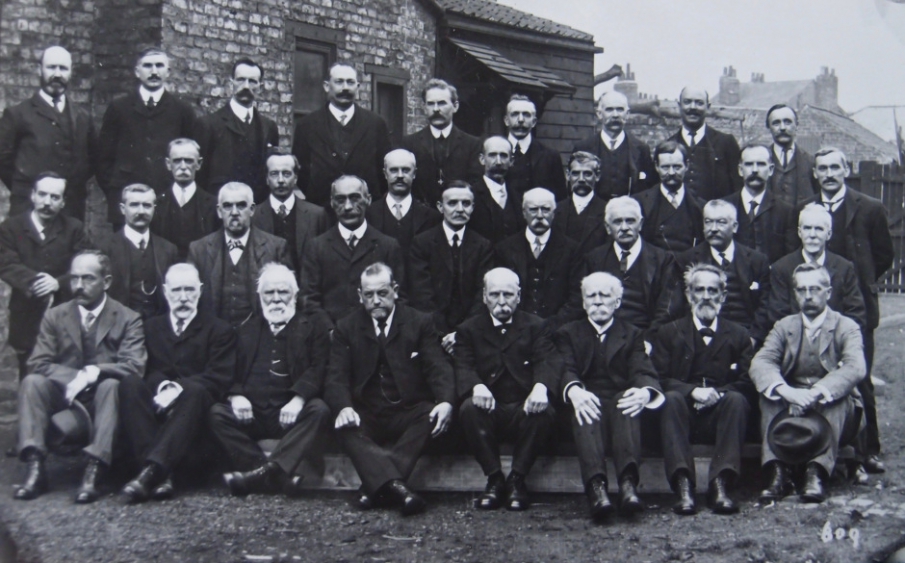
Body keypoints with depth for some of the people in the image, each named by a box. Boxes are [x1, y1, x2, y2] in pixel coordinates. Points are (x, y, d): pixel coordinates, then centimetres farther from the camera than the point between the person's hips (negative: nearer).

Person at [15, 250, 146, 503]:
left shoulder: (127, 319, 0)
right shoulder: (54, 317, 7)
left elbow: (134, 368, -14)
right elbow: (37, 364, -3)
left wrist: (93, 373, -27)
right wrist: (76, 376, -19)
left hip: (101, 396, -2)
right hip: (62, 394, 3)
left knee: (111, 384, -34)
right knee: (32, 382, -25)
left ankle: (94, 471, -41)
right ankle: (35, 468, -31)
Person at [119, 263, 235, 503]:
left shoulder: (219, 330, 15)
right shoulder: (151, 327, 24)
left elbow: (218, 378, -1)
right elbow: (144, 369, 8)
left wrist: (178, 389, -18)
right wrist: (163, 387, -16)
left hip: (194, 403, -2)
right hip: (156, 405, 3)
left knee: (194, 390, -37)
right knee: (130, 385, -30)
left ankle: (153, 469, -51)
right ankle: (160, 474, -42)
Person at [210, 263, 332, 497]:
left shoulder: (312, 329, 15)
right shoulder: (247, 330, 24)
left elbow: (318, 370, -1)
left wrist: (298, 400, -20)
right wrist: (236, 396, -9)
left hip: (291, 415, -2)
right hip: (252, 414, 3)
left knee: (319, 410, -32)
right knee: (217, 413, -24)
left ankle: (265, 471, -41)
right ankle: (279, 476, -33)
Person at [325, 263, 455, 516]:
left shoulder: (419, 322, 8)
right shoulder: (346, 328, 10)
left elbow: (438, 368, -2)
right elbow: (337, 377, 0)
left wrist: (446, 402, -24)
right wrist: (344, 407, -24)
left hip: (409, 414, 0)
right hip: (366, 416, 1)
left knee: (431, 417, -32)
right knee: (345, 427, -31)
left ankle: (375, 485, -37)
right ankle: (394, 486, -49)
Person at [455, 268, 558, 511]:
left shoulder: (536, 326, 14)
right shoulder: (469, 330, 14)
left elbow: (547, 362, -3)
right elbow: (463, 368, -2)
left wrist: (540, 388, -28)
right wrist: (477, 387, -28)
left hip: (525, 408, 0)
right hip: (489, 409, 0)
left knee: (544, 411, -32)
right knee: (470, 408, -31)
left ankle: (517, 480, -18)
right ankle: (494, 479, -19)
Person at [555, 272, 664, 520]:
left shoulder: (632, 335, 25)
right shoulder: (568, 334, 22)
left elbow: (643, 372, 5)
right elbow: (566, 371, 1)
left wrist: (645, 392, -22)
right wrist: (574, 391, -25)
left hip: (620, 402, 1)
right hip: (587, 403, -1)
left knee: (628, 403, -35)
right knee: (585, 407, -36)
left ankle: (628, 482, -56)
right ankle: (596, 486, -57)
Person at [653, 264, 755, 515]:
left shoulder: (738, 335, 17)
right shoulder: (669, 332, 15)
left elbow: (748, 384, 3)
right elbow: (659, 379, 0)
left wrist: (717, 393, -16)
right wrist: (693, 391, -17)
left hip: (721, 414, 1)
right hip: (683, 414, 0)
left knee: (736, 399, -30)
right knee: (671, 398, -32)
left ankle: (720, 484, -39)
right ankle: (683, 486, -43)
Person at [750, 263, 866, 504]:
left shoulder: (846, 328, 0)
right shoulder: (784, 326, 7)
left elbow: (855, 367, -21)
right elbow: (759, 363, -12)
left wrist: (816, 393, -36)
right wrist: (786, 391, -33)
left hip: (832, 407, -2)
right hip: (789, 406, 2)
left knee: (839, 397, -32)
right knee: (769, 394, -25)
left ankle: (817, 472, -42)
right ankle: (777, 471, -36)